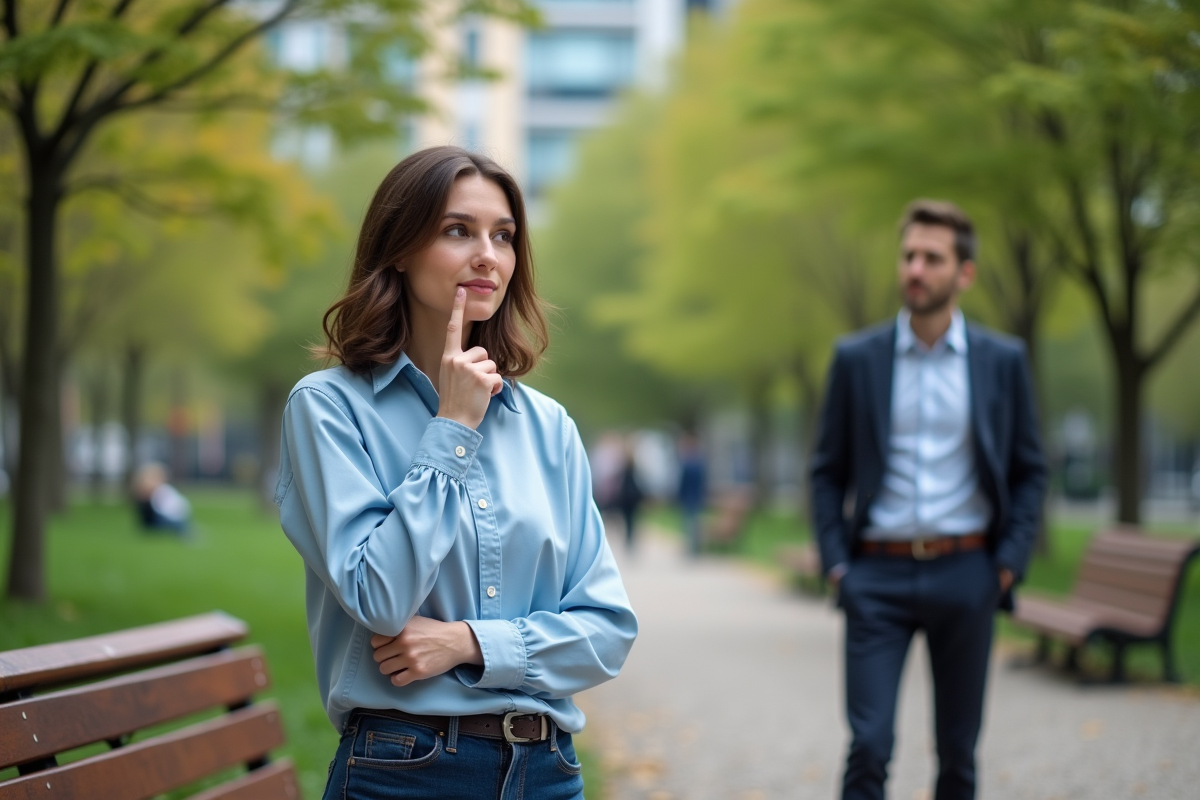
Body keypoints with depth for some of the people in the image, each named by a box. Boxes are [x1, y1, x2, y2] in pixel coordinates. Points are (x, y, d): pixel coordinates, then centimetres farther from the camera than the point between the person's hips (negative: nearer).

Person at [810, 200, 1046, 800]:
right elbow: (827, 472, 8)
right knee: (869, 746, -9)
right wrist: (834, 562, -2)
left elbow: (1029, 472, 9)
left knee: (958, 748, 9)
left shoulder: (1003, 361, 4)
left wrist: (1009, 561, -2)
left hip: (964, 574, 1)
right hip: (879, 575, -1)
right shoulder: (856, 358, 4)